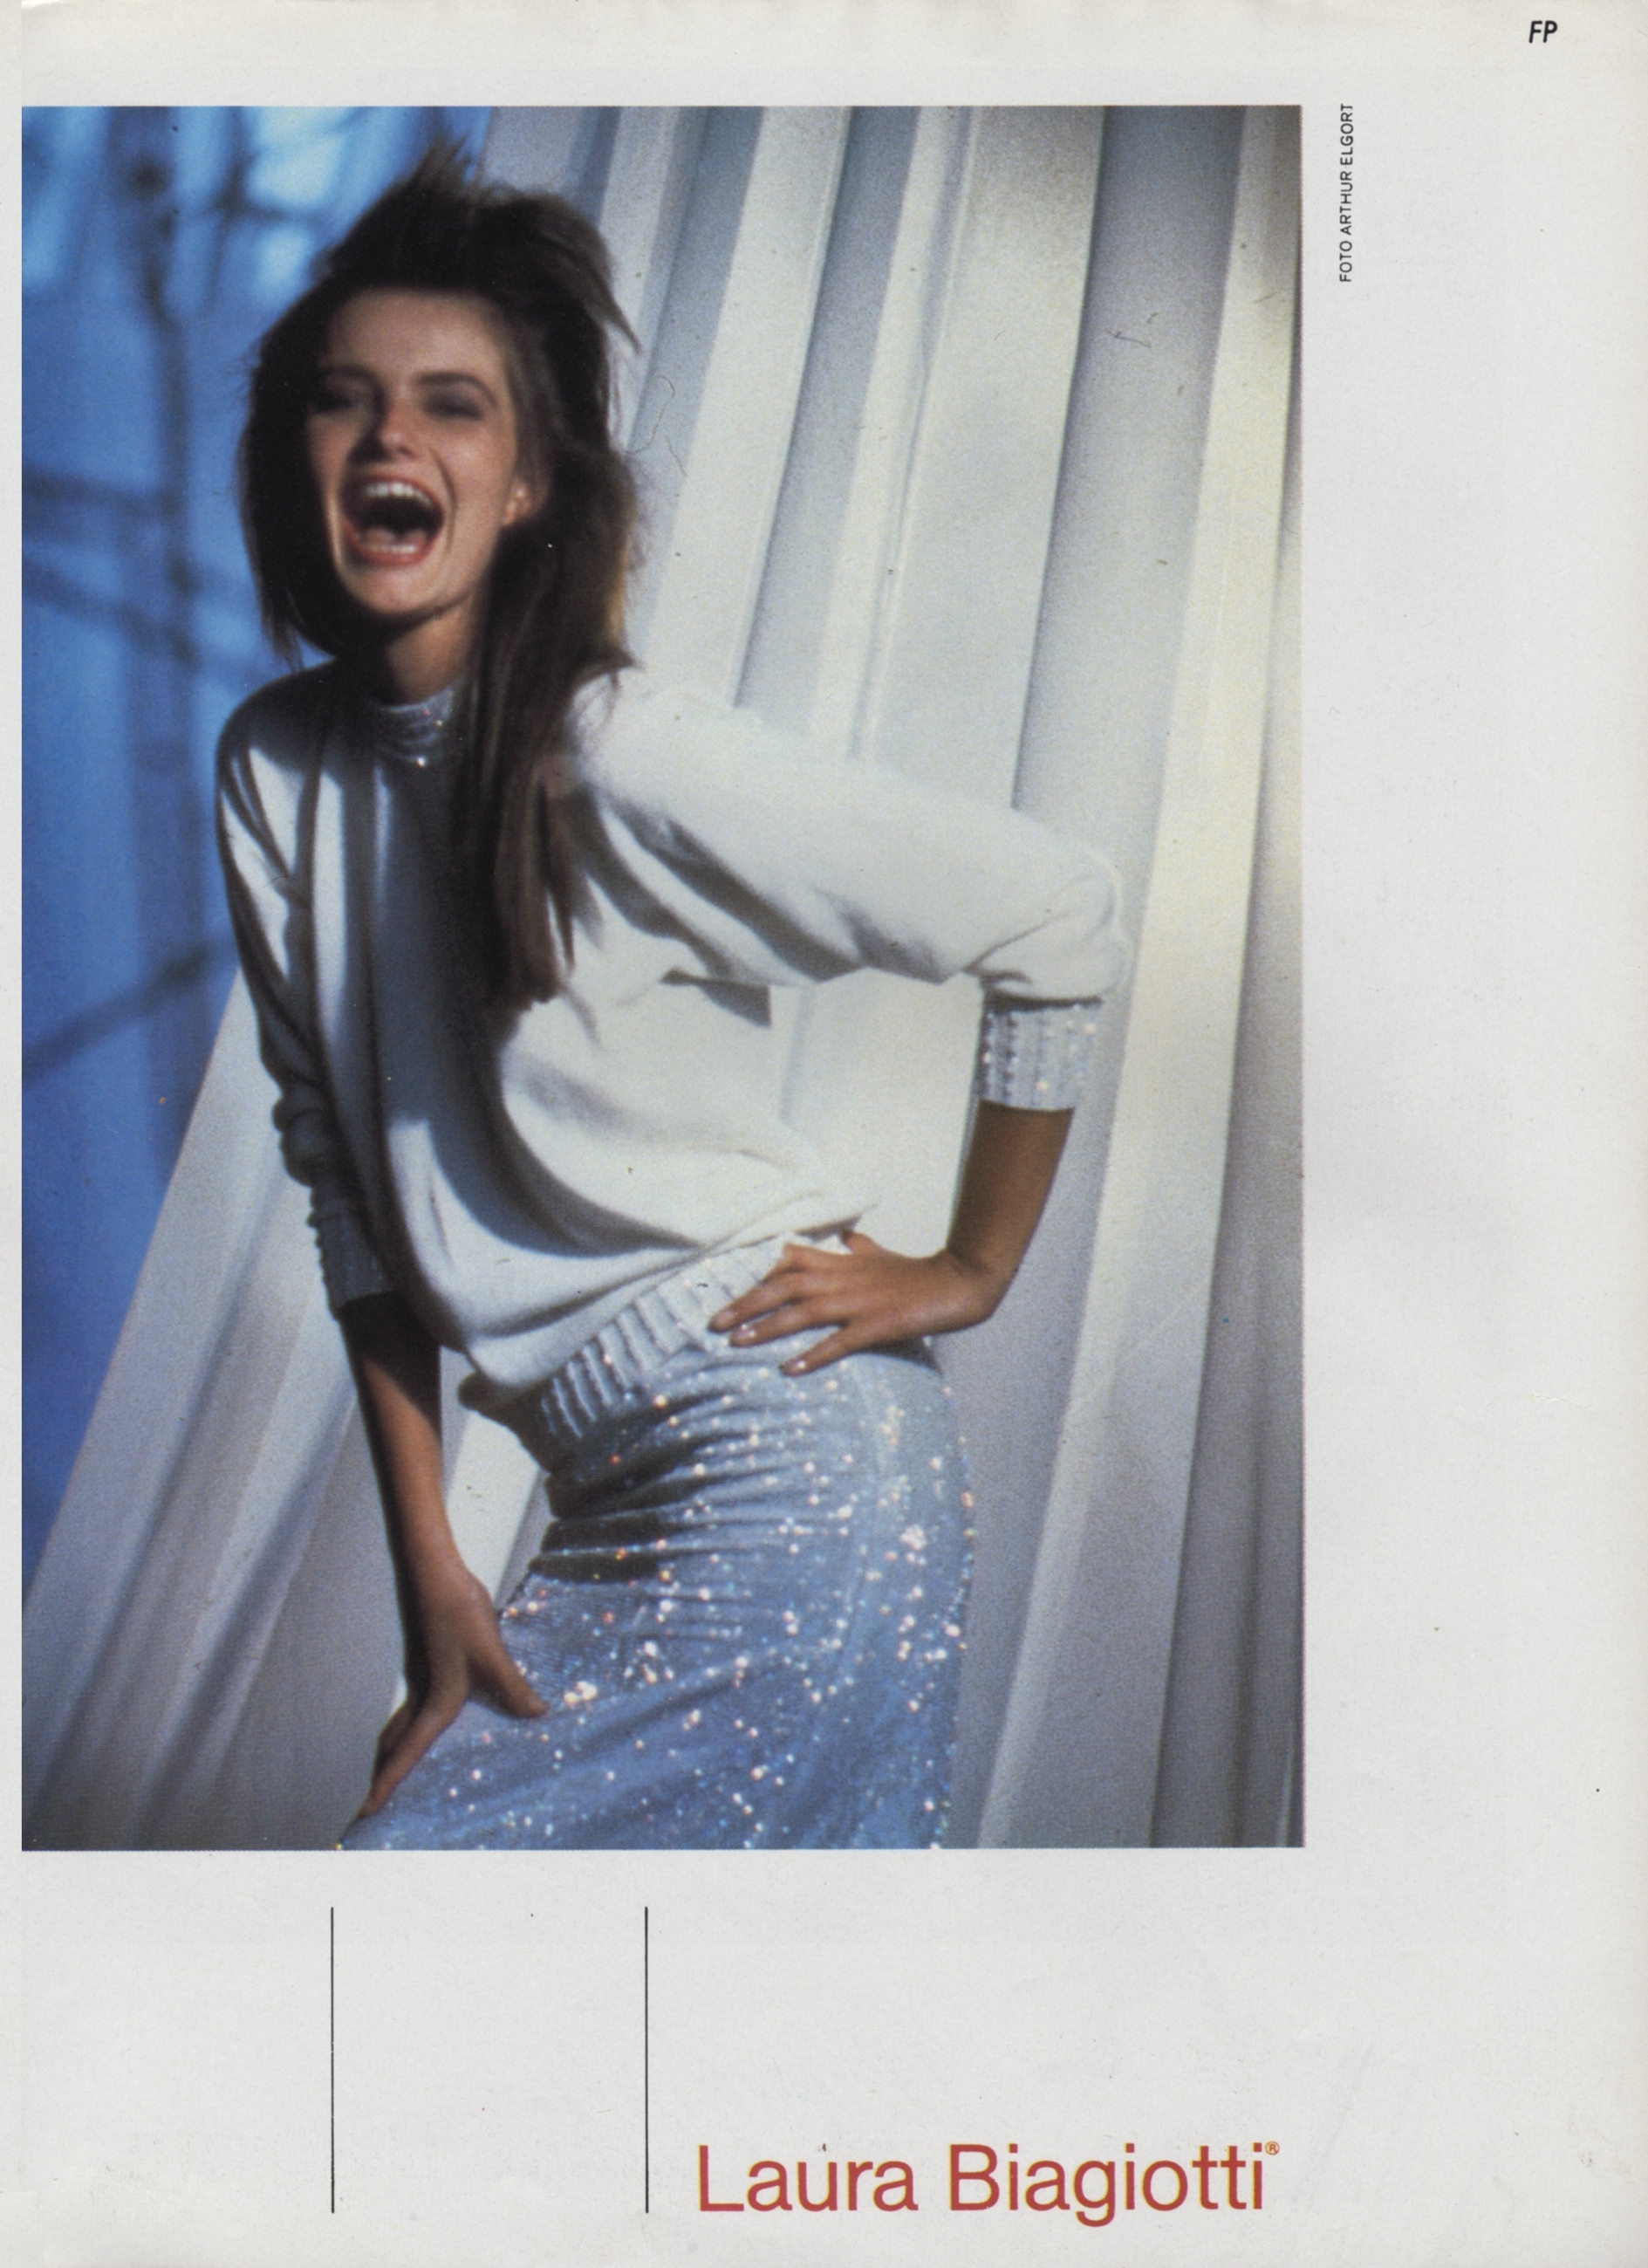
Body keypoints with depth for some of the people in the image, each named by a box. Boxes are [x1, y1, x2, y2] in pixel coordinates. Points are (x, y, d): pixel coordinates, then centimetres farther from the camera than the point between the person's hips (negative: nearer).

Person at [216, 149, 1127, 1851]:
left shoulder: (629, 761, -17)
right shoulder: (273, 768, 2)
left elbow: (1057, 914, -13)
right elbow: (347, 1171, 6)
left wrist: (968, 1272, -4)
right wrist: (427, 1566, 3)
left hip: (788, 1464, -6)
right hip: (603, 1501, 6)